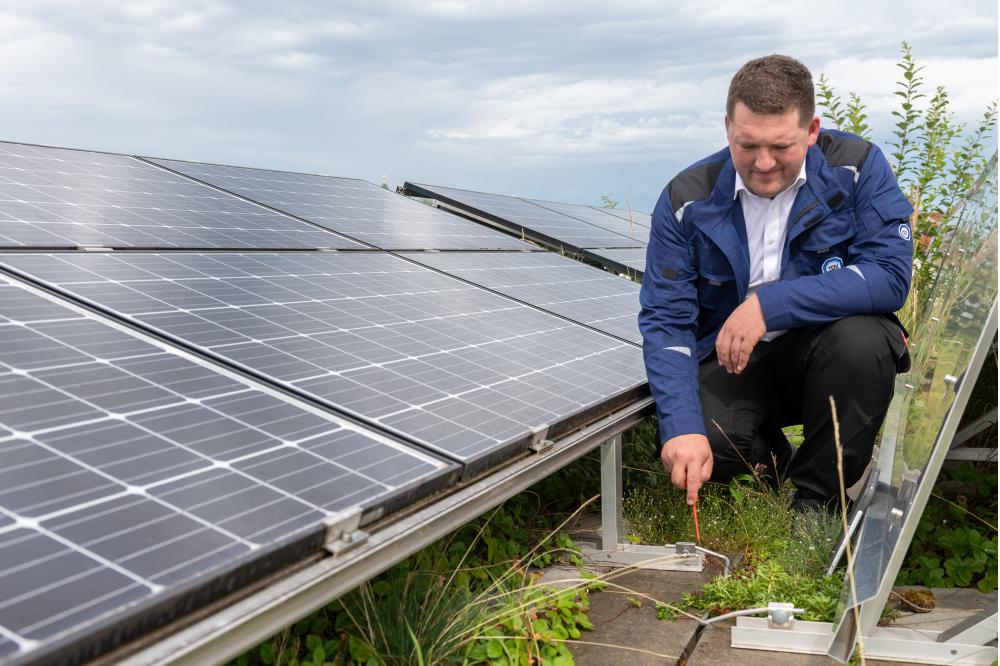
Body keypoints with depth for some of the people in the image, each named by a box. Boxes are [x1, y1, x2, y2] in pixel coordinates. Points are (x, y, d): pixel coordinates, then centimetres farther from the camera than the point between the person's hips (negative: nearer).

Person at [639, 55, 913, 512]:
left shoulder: (857, 167, -11)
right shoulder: (687, 199, -9)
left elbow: (890, 275, -21)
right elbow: (665, 320, -12)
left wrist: (770, 304, -29)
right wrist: (682, 427, -26)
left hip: (825, 348, 0)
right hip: (731, 360, 1)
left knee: (860, 339, -34)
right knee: (705, 442, -28)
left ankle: (815, 497, -9)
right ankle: (775, 461, 12)